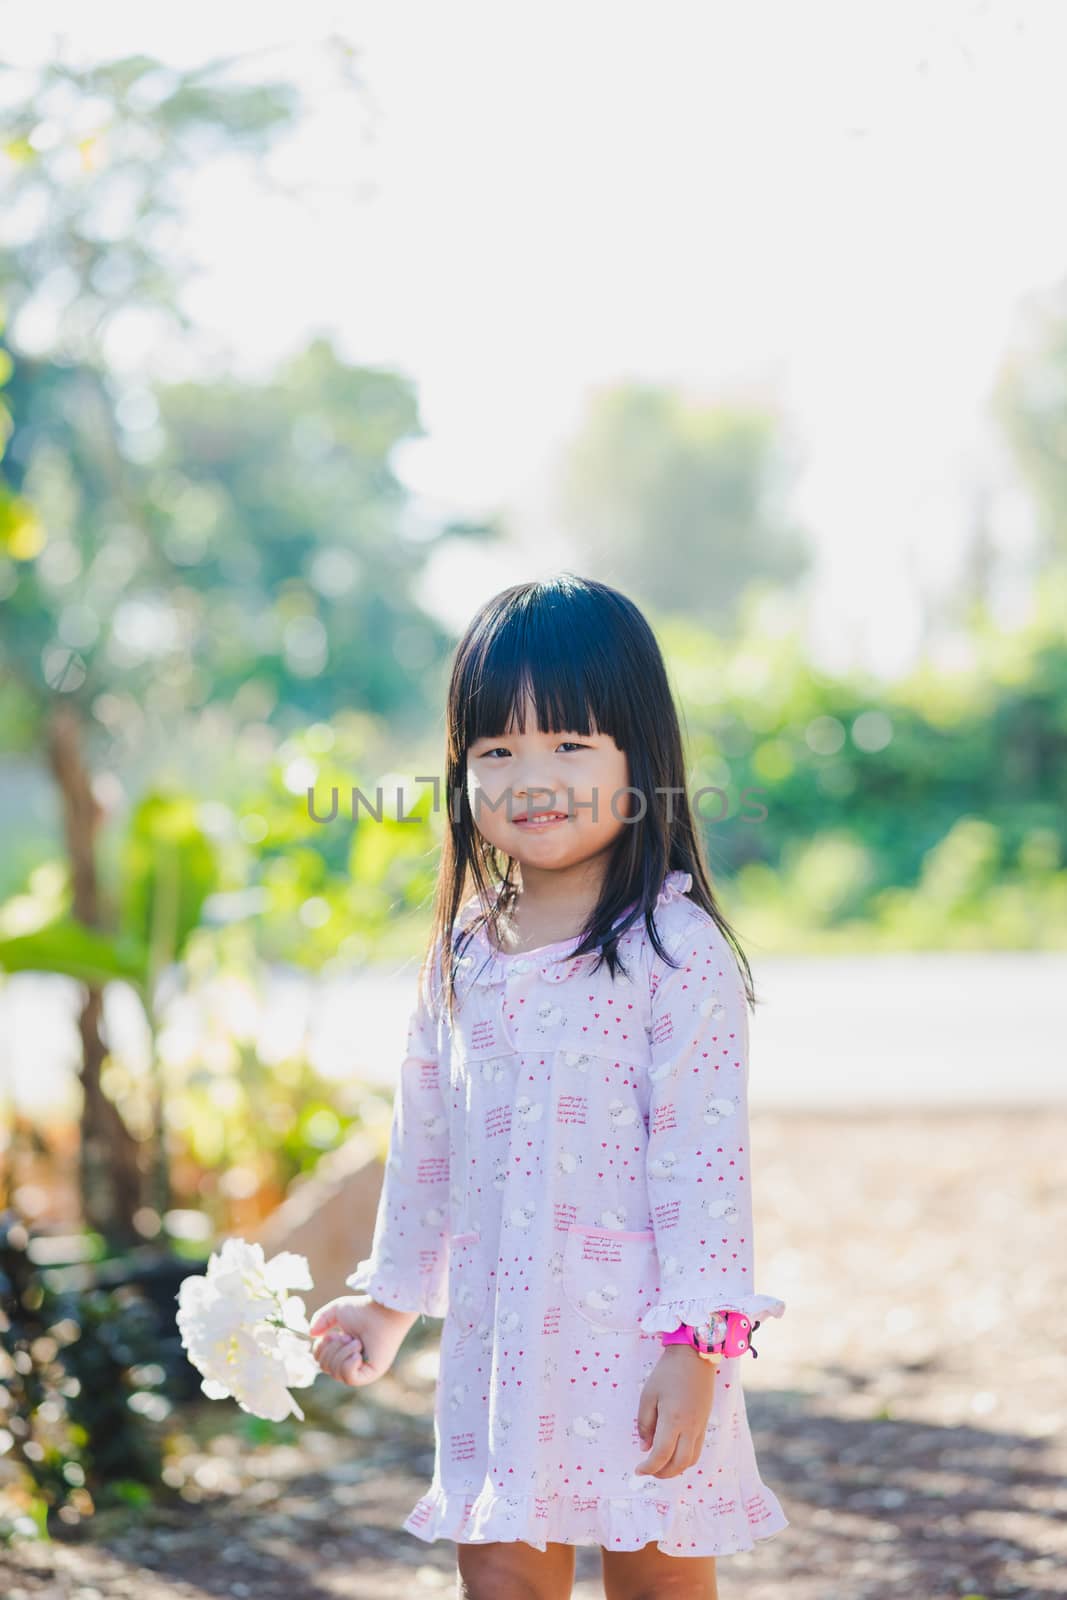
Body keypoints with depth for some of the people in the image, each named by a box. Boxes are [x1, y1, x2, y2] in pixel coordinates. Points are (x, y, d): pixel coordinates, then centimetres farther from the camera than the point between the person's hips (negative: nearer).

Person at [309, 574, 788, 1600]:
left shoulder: (678, 951, -12)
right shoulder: (463, 955, 6)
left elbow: (704, 1157, -14)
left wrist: (694, 1345, -18)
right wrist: (390, 1296, 23)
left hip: (641, 1351, -5)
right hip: (495, 1346, 5)